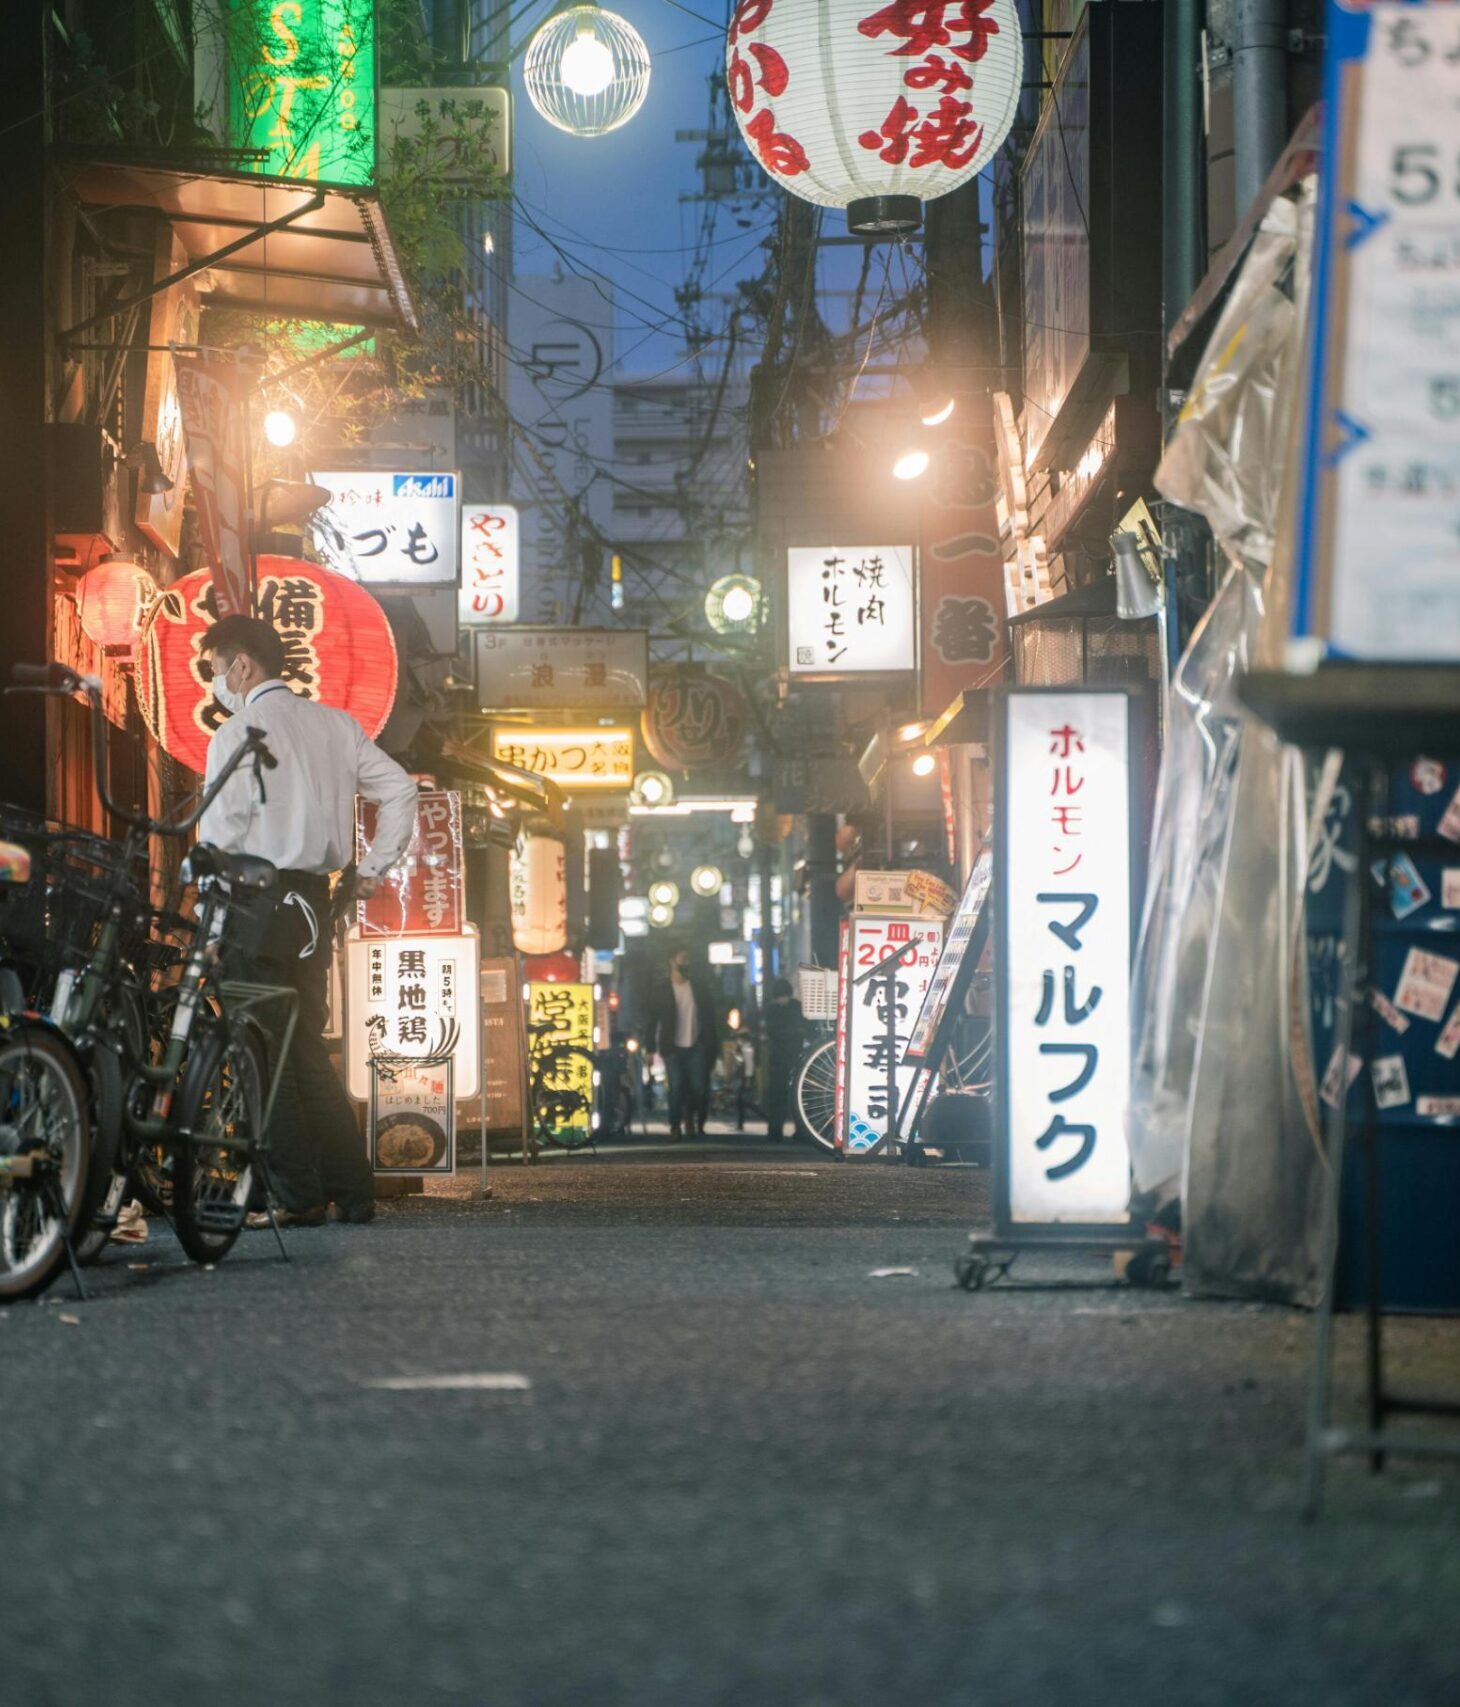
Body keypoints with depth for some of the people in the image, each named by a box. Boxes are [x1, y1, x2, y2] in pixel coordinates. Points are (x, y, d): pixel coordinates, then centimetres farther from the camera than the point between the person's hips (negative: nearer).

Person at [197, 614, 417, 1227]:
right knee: (308, 1047, 14)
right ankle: (351, 1190, 11)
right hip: (315, 897, 7)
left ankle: (295, 1195, -5)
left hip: (258, 896, -7)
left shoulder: (238, 734, -9)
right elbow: (400, 789, 9)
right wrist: (374, 867, 12)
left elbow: (221, 833, -14)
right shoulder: (334, 724, 11)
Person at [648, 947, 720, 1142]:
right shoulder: (662, 988, 0)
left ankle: (692, 1119, 22)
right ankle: (675, 1127, 3)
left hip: (697, 1046, 2)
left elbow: (710, 1014, 8)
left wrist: (714, 1043, 2)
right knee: (676, 1088, -8)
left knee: (699, 1089, -3)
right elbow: (653, 1019, 2)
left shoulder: (699, 984, 6)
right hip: (673, 1047, -2)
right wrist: (651, 1048, -2)